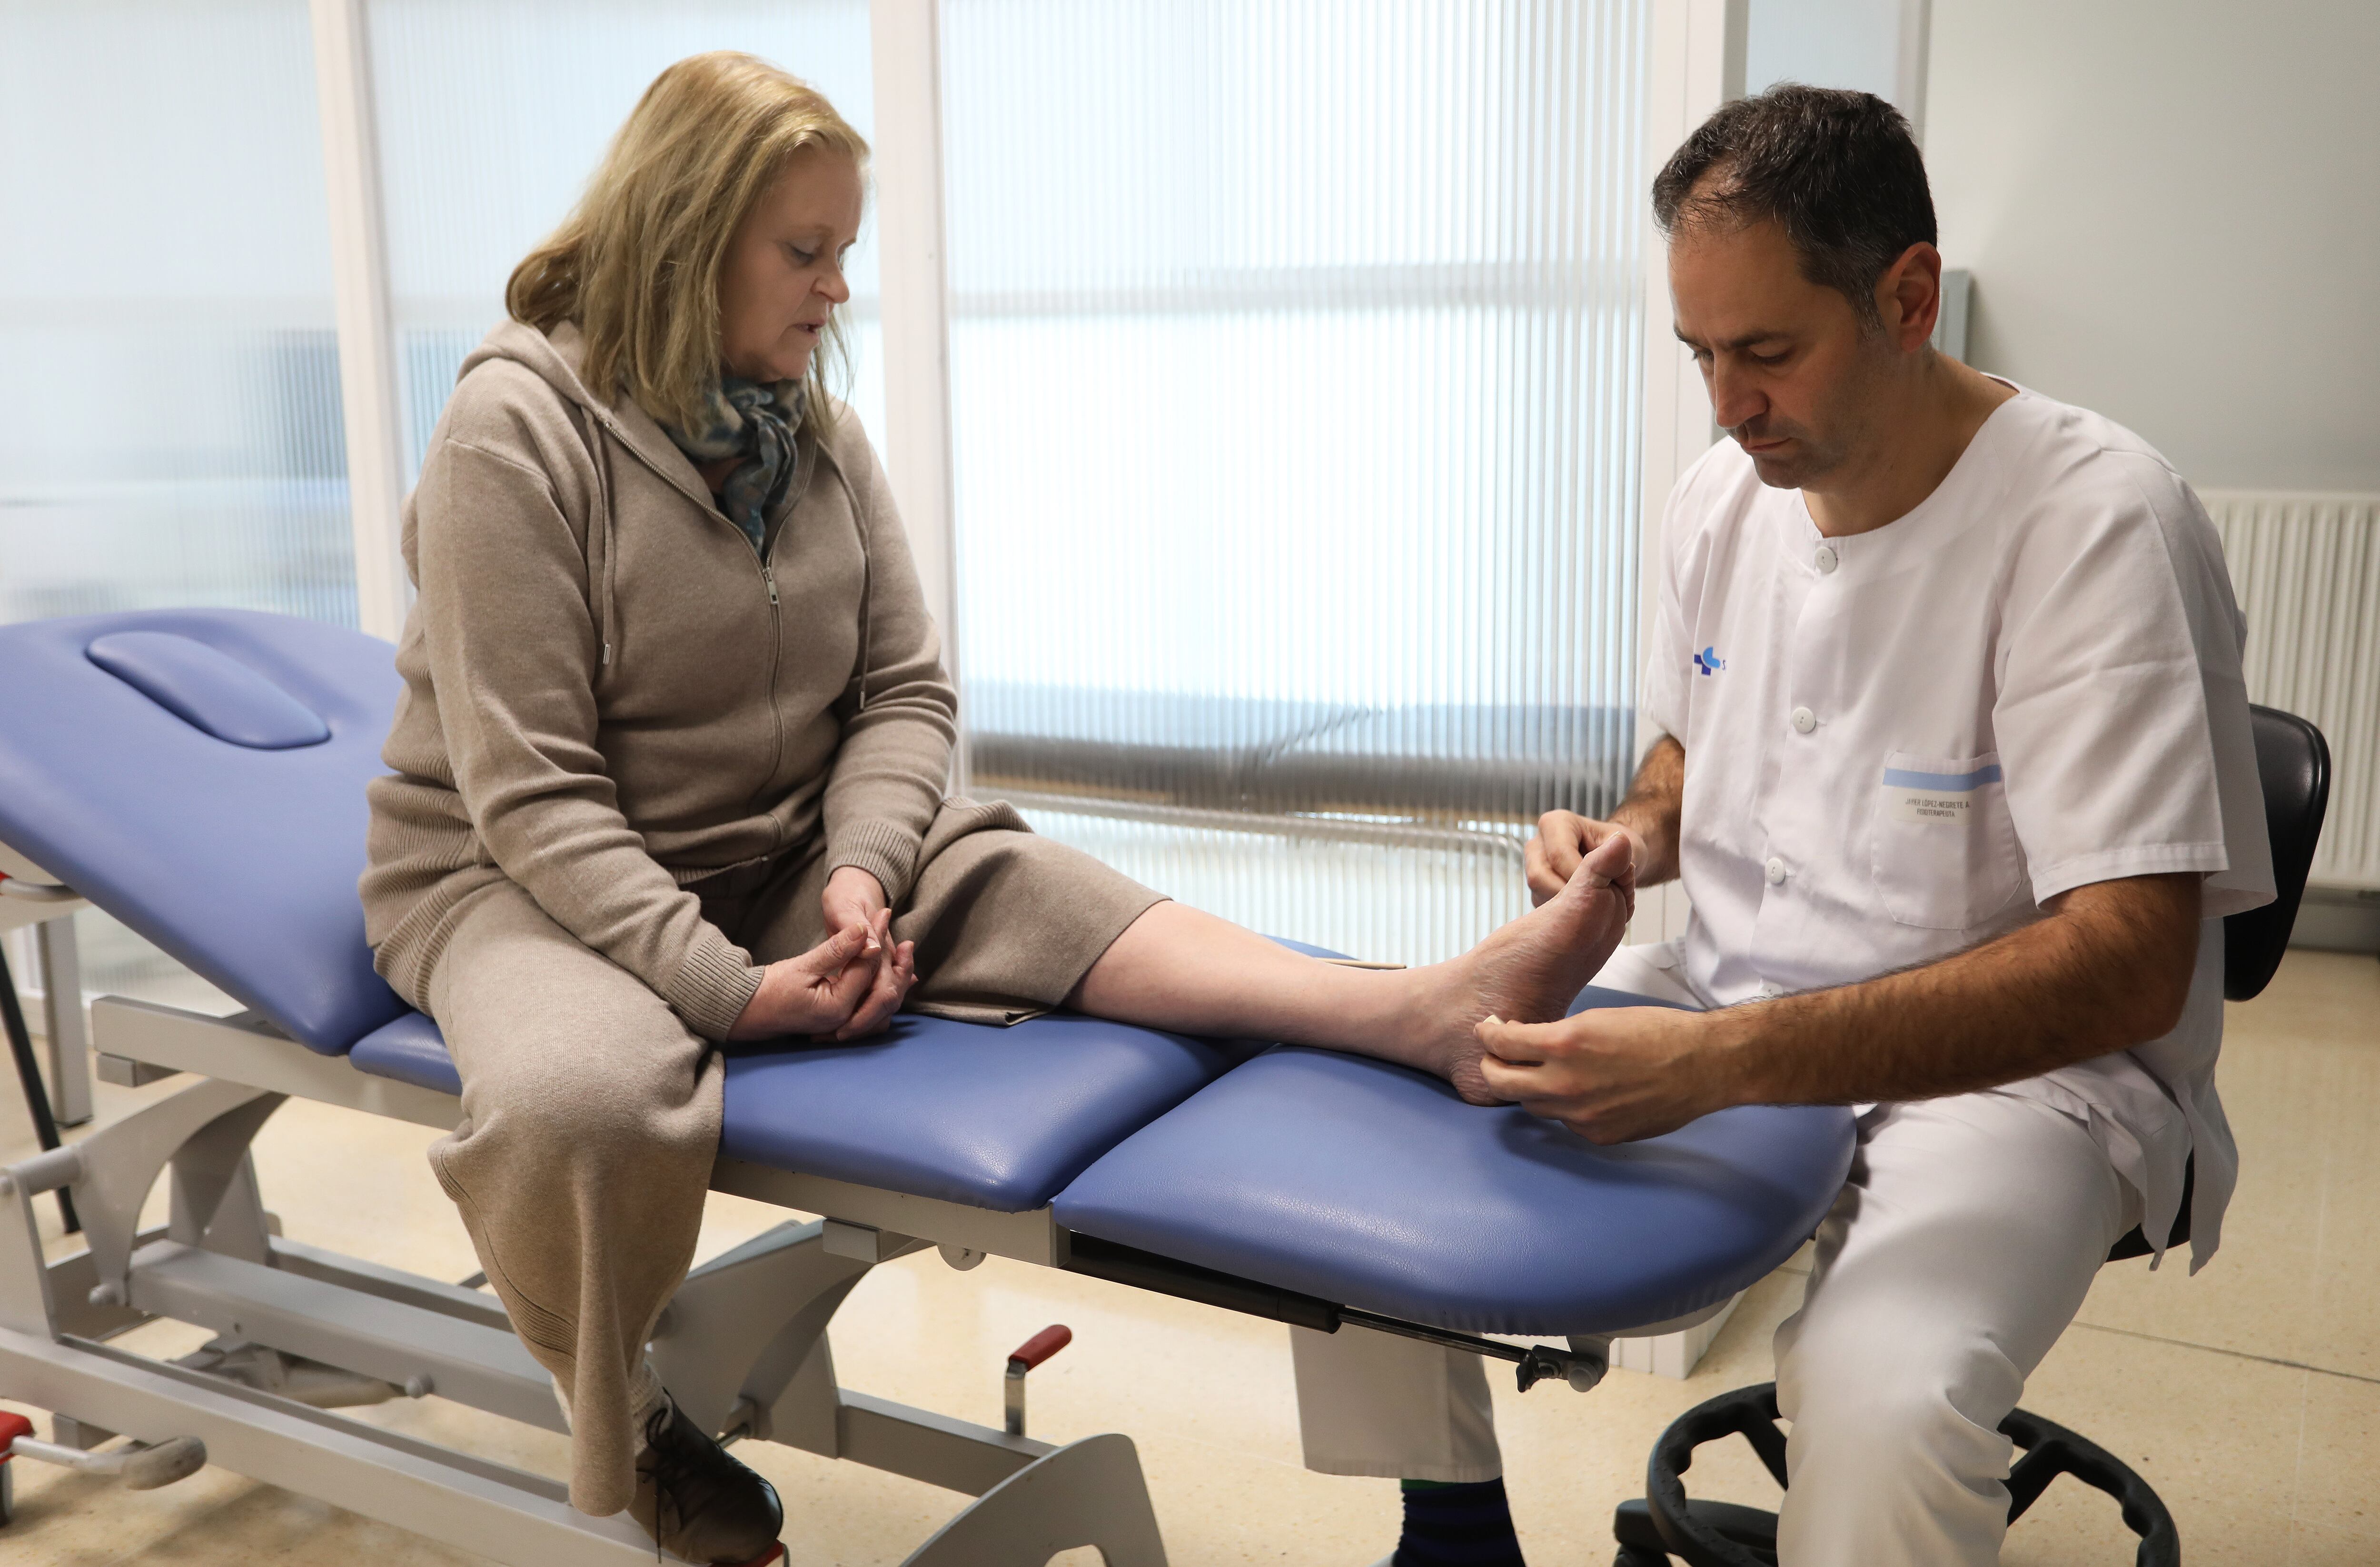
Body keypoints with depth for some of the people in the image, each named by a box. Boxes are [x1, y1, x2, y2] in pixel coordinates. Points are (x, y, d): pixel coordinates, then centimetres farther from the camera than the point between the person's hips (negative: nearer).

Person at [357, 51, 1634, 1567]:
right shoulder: (516, 430, -16)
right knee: (582, 1096, -37)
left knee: (1003, 877, -20)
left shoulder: (817, 433, 4)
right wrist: (726, 986, -29)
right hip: (513, 876, -5)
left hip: (773, 856, 5)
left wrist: (859, 874, -19)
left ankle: (1426, 1013, -39)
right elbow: (531, 795, -21)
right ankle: (633, 1437, -7)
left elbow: (905, 696, 2)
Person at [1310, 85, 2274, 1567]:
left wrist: (1722, 1061, -35)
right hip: (1720, 1010, 7)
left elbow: (2127, 968, -26)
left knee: (1881, 1402, -37)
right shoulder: (1721, 497, 3)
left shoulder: (2096, 520, -19)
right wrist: (1638, 834, -3)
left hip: (2013, 1062, -6)